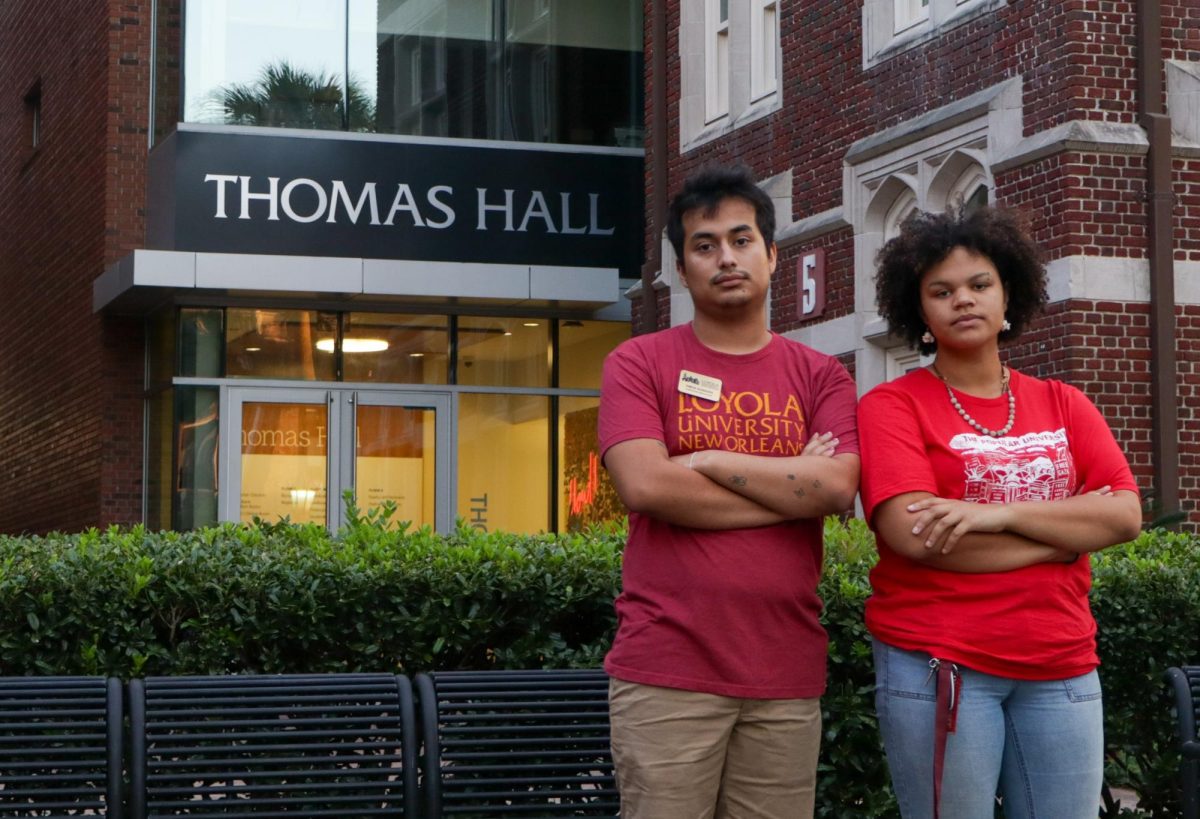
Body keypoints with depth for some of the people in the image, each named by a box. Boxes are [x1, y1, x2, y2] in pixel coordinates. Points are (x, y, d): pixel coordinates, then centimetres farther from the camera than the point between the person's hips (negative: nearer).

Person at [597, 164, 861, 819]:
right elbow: (644, 485, -12)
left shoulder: (820, 377, 11)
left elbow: (839, 488, -6)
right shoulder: (638, 364, 5)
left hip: (787, 677, 2)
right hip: (666, 672, -2)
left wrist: (710, 459, -7)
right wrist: (792, 490, -5)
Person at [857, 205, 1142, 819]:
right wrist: (1067, 530, -8)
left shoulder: (1061, 404, 12)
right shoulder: (893, 406, -2)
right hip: (937, 667, -4)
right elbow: (915, 534, -15)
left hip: (1061, 668, 4)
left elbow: (1126, 514, -1)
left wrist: (1001, 513, -16)